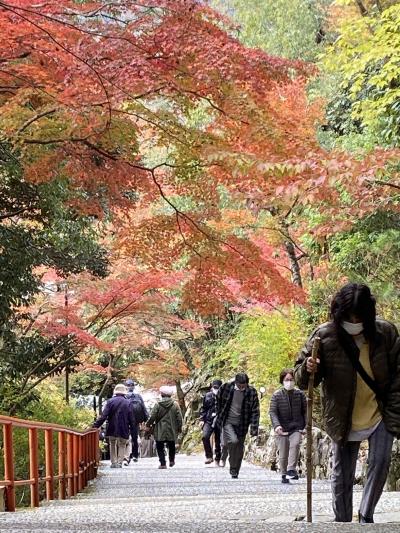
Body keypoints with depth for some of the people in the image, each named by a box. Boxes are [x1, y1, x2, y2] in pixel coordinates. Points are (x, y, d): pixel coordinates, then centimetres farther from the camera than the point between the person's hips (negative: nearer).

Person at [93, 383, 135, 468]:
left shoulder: (110, 401, -8)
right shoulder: (127, 403, -7)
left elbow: (104, 416, -12)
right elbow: (131, 418, -5)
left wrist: (96, 425, -9)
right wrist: (131, 428, 9)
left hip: (112, 429, 1)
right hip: (123, 429, -1)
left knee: (112, 445, 18)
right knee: (122, 445, 12)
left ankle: (113, 462, 13)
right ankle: (119, 462, 2)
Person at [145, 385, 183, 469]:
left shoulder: (158, 405, -8)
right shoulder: (175, 405, -2)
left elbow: (152, 417, -7)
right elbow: (179, 418, 0)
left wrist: (148, 424, 9)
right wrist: (179, 428, 12)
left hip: (160, 431, -2)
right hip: (171, 431, 2)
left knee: (160, 447, 4)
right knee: (171, 446, 21)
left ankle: (163, 463, -3)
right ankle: (171, 461, 24)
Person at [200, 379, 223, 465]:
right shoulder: (208, 396, 7)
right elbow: (203, 408, 14)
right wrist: (202, 419, 7)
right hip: (209, 421, 0)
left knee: (218, 441, 5)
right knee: (205, 436, -22)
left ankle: (218, 459, 18)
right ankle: (209, 456, -10)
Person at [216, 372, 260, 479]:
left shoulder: (252, 392, -6)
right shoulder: (226, 387, -8)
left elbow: (255, 411, -3)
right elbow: (218, 402, 11)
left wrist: (254, 428, -10)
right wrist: (219, 417, 11)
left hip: (241, 425, 2)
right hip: (227, 422, -2)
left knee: (239, 449, 6)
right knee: (233, 441, -26)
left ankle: (235, 473, 21)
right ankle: (232, 468, -7)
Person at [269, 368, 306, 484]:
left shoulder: (300, 394, 3)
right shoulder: (276, 395, -2)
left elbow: (305, 411, 9)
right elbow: (272, 412, -7)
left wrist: (306, 426, 0)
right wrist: (276, 425, -23)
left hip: (296, 428, 0)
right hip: (282, 429, 0)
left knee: (295, 444, -26)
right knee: (283, 453, 4)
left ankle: (291, 469, -27)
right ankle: (284, 475, 17)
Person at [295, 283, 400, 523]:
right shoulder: (325, 336, -15)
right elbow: (302, 378, -7)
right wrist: (308, 370, -31)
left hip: (380, 417, 0)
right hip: (344, 420, 0)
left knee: (380, 465, -5)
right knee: (342, 476, 7)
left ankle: (366, 516, 13)